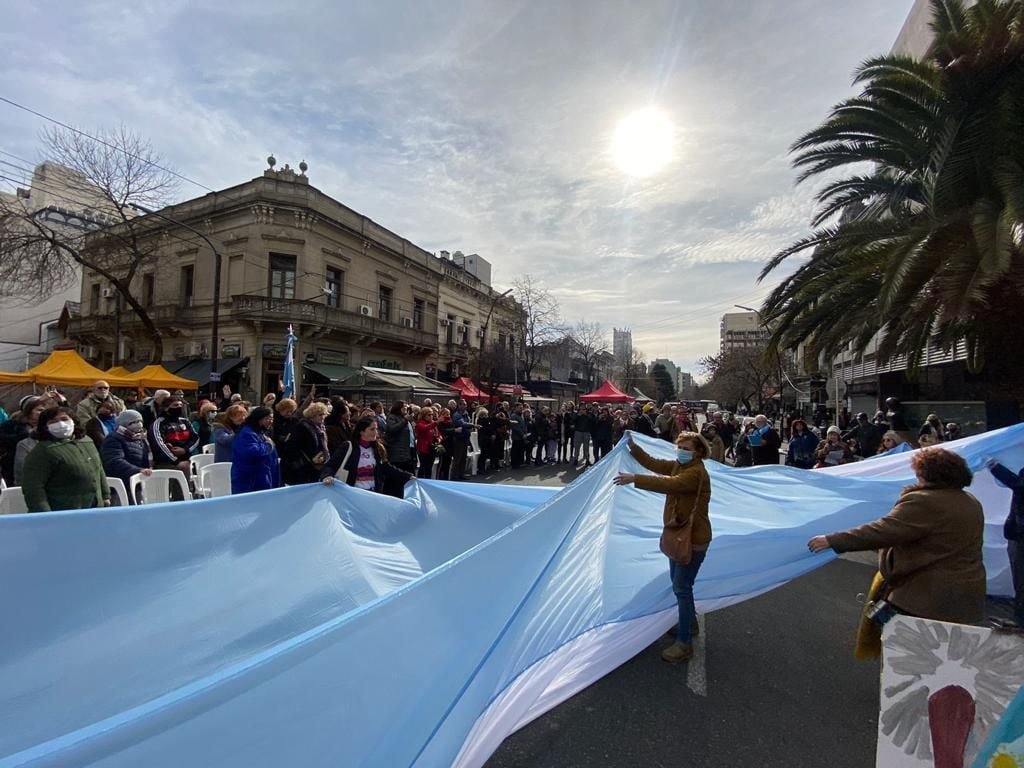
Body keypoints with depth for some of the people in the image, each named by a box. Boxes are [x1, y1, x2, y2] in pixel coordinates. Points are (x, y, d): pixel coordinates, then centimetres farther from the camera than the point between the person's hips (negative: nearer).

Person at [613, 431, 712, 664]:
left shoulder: (696, 473, -24)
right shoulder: (678, 466, 6)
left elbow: (669, 484, -38)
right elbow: (653, 464, 3)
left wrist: (635, 479, -41)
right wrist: (633, 447, -9)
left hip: (693, 537, -10)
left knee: (682, 587, -6)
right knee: (678, 582, 23)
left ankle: (684, 644, 5)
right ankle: (690, 622, 43)